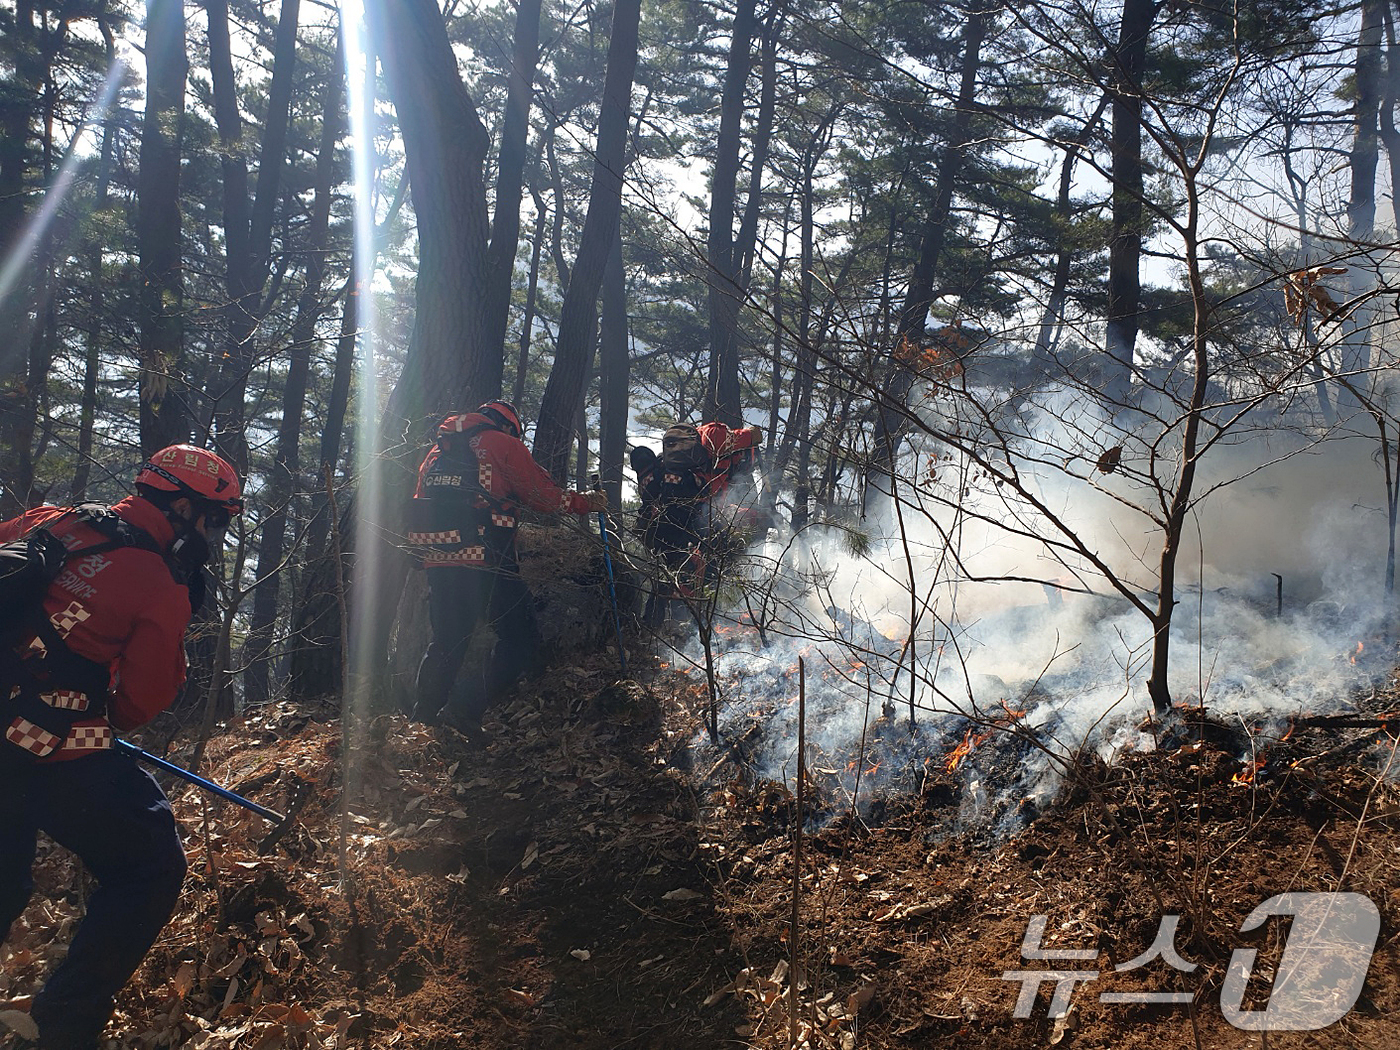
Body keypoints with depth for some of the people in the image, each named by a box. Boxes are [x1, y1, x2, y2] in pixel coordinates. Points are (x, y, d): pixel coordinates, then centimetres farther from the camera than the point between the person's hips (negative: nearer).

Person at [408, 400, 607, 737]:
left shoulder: (437, 450, 22)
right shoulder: (503, 445, 3)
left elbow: (421, 505, 23)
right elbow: (543, 493, 3)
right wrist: (585, 502, 17)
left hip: (438, 564, 7)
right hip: (487, 563, -7)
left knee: (445, 643, 17)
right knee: (521, 640, 1)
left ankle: (422, 722, 16)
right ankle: (466, 710, -9)